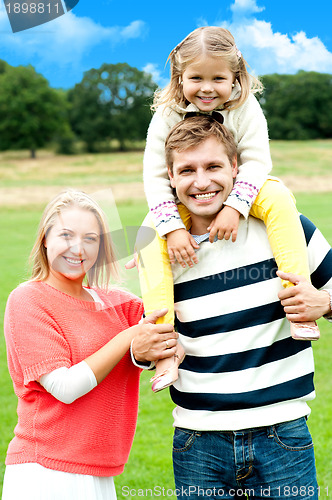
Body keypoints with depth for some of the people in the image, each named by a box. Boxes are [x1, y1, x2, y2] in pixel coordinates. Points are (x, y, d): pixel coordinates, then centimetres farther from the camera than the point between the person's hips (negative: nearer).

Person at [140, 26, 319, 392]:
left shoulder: (245, 107, -15)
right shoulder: (167, 115, -16)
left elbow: (256, 161, -18)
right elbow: (155, 177, -18)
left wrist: (234, 207, -35)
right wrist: (173, 228, -31)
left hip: (236, 192, 0)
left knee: (278, 198, -30)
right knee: (152, 241, -26)